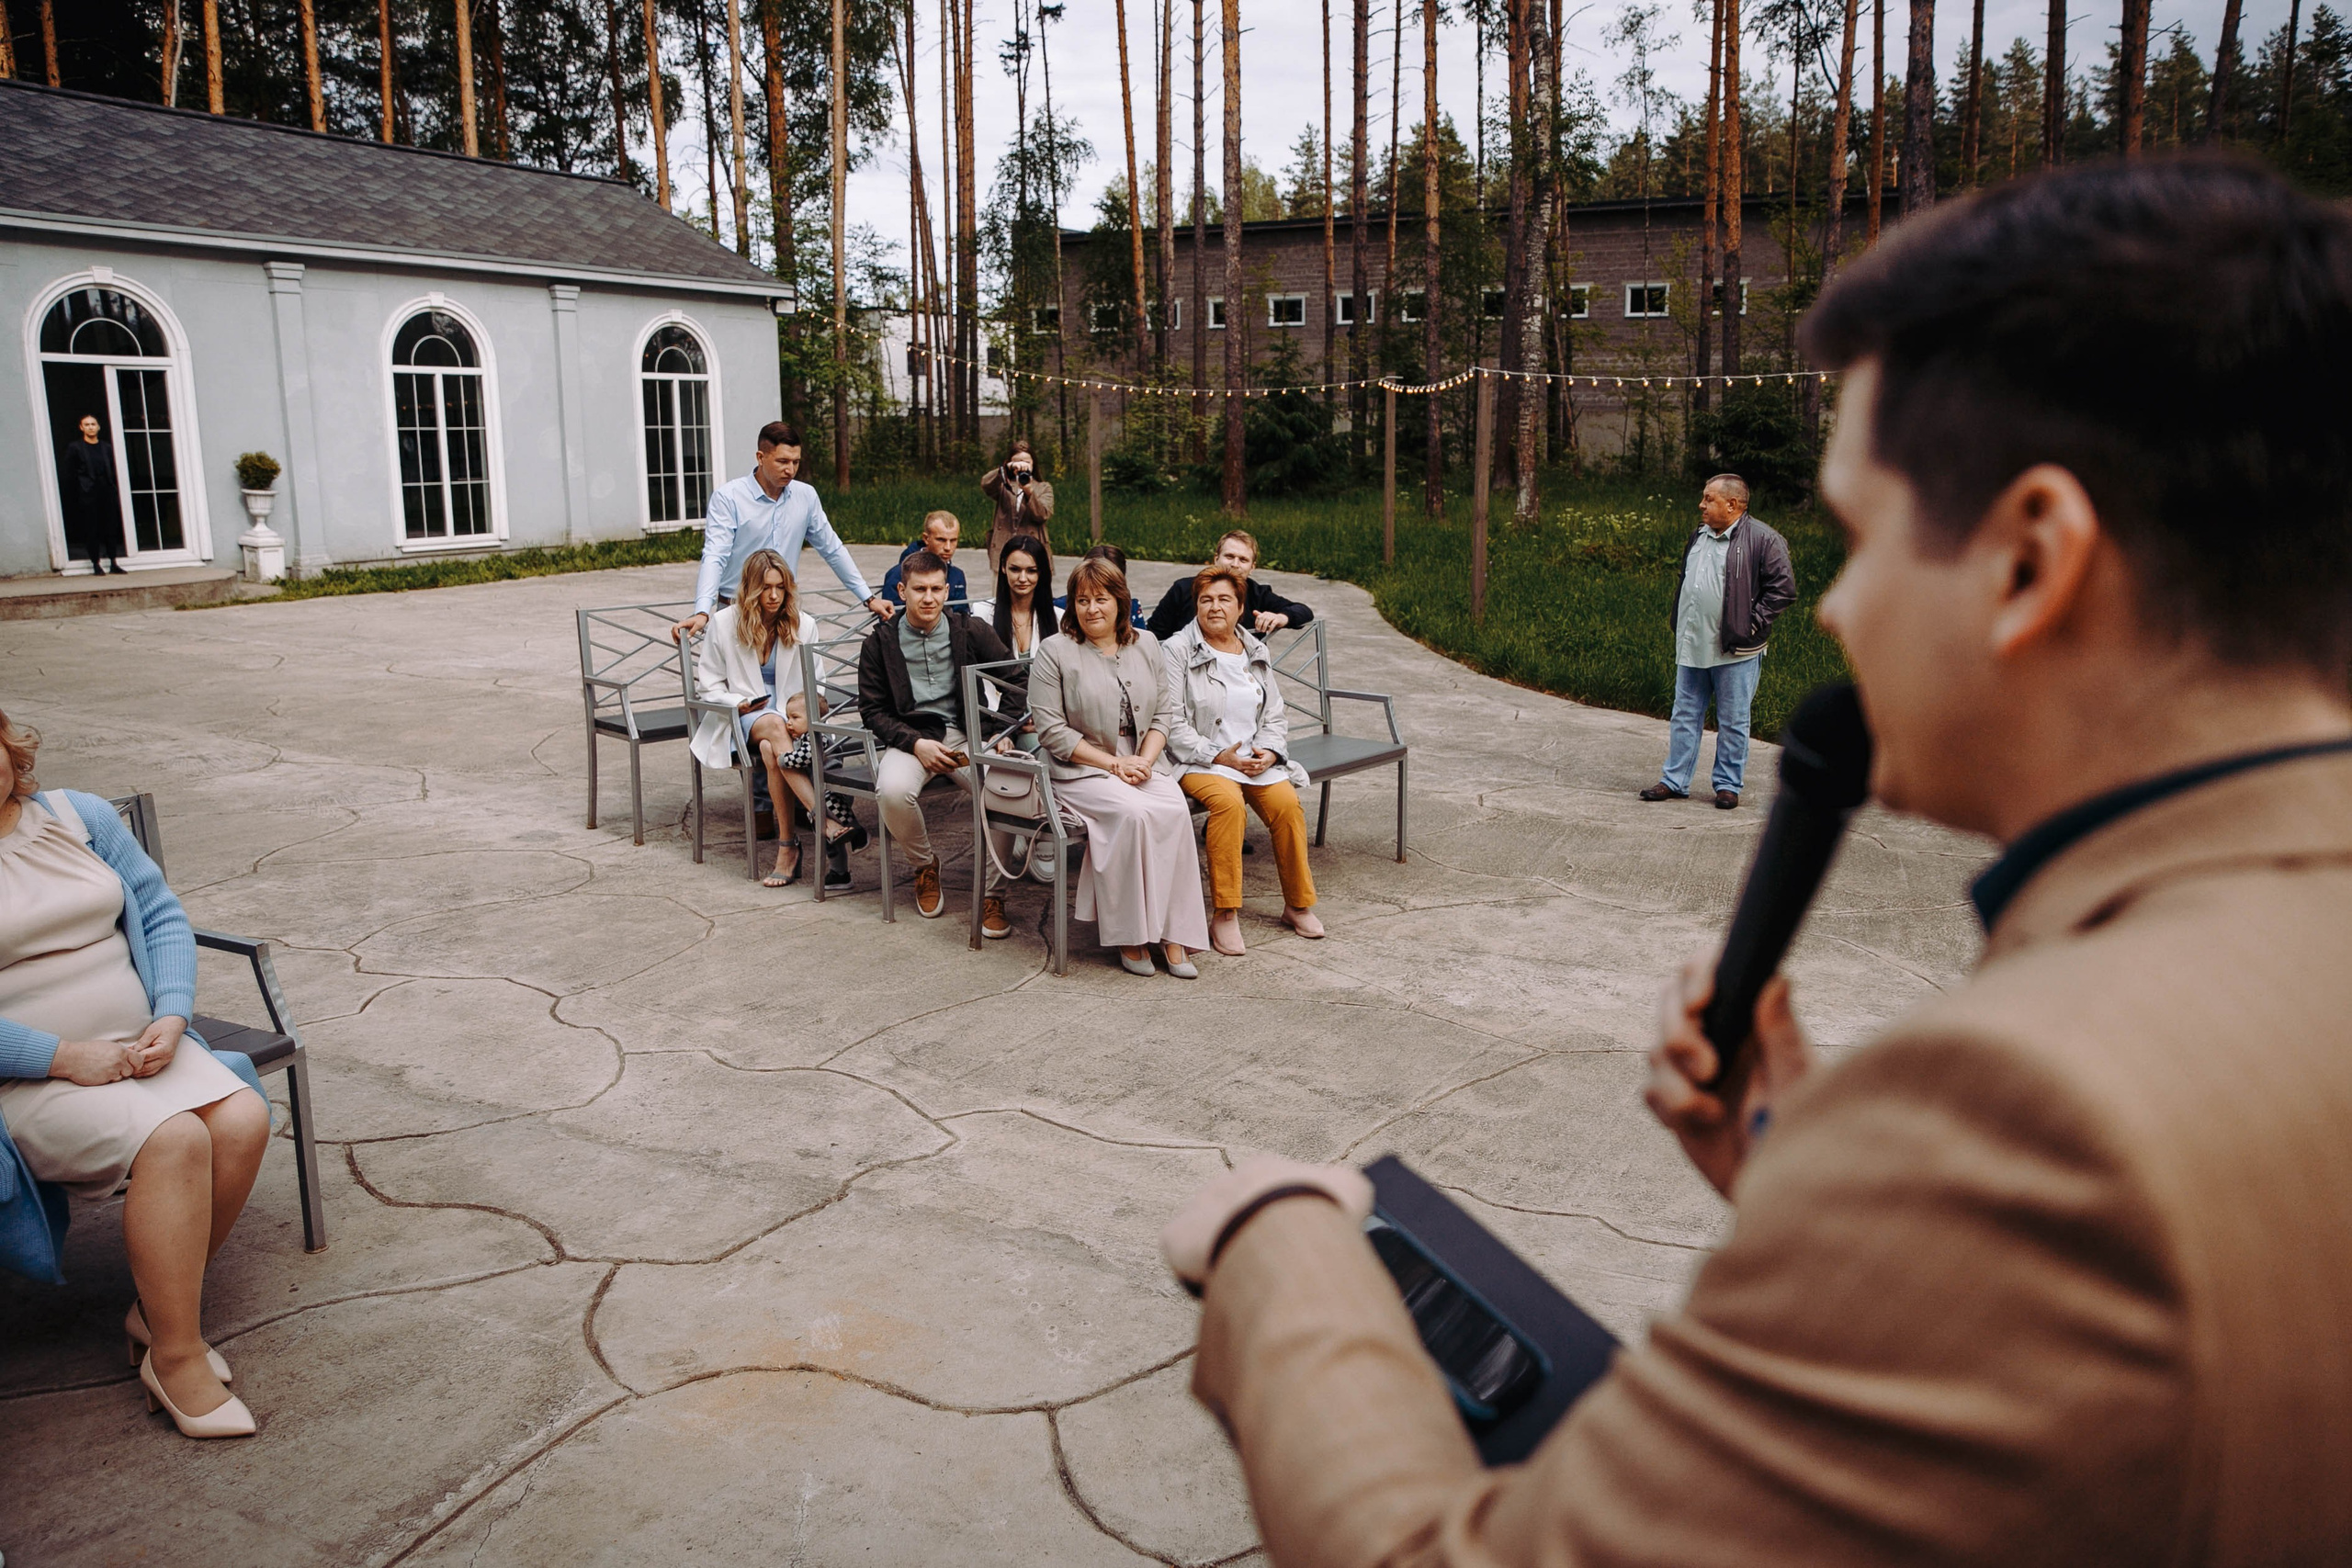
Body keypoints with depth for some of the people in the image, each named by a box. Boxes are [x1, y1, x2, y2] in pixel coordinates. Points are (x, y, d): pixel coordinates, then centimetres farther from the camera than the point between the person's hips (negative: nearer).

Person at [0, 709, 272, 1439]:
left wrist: (170, 1019, -7)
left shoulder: (83, 817, 8)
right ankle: (176, 1357, -14)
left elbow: (162, 918, 9)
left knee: (243, 1119, -20)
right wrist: (66, 1056, -19)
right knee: (174, 1139, -28)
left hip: (136, 1048, 5)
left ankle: (157, 1309, 1)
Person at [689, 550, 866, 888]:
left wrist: (804, 709, -14)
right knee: (774, 725, -39)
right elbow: (707, 684, 8)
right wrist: (740, 703, -11)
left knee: (771, 750, -38)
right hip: (742, 721, -1)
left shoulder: (803, 625, 6)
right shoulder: (724, 623, 3)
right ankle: (828, 821, -51)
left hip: (792, 718, 2)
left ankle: (788, 844, -41)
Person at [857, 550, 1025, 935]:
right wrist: (916, 744, -12)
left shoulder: (972, 631, 5)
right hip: (911, 737, 0)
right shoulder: (880, 643, 4)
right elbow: (873, 710, 3)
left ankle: (990, 892, -10)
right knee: (893, 790, -34)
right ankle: (924, 865, 0)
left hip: (968, 734, 0)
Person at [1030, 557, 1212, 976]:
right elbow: (1052, 730, -8)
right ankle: (1130, 934, -21)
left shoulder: (1146, 645, 14)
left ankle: (1172, 932, -21)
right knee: (1134, 812, -32)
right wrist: (1113, 764, -13)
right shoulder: (1055, 652, -2)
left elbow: (1163, 711, 12)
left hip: (1142, 765, 4)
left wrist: (1145, 760, -7)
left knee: (1175, 809, -27)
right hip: (1080, 769, -4)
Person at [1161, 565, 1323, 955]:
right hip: (1199, 761, -4)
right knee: (1228, 801, -34)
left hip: (1256, 758, 5)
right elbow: (1172, 723, -9)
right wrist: (1219, 756, -16)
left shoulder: (1256, 653, 15)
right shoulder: (1178, 652, -2)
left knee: (1287, 803, -22)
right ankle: (1224, 916, -26)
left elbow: (1276, 715, 16)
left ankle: (1298, 904, -4)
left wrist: (1269, 752, -5)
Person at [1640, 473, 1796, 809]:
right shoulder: (1699, 535, 13)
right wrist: (1679, 625, 14)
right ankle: (1675, 781, 18)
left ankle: (1728, 785, 15)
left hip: (1735, 652, -6)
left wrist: (1752, 626, -13)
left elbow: (1783, 589, -11)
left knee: (1733, 722, 4)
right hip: (1692, 647, 7)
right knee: (1684, 716, 11)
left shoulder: (1763, 540, -10)